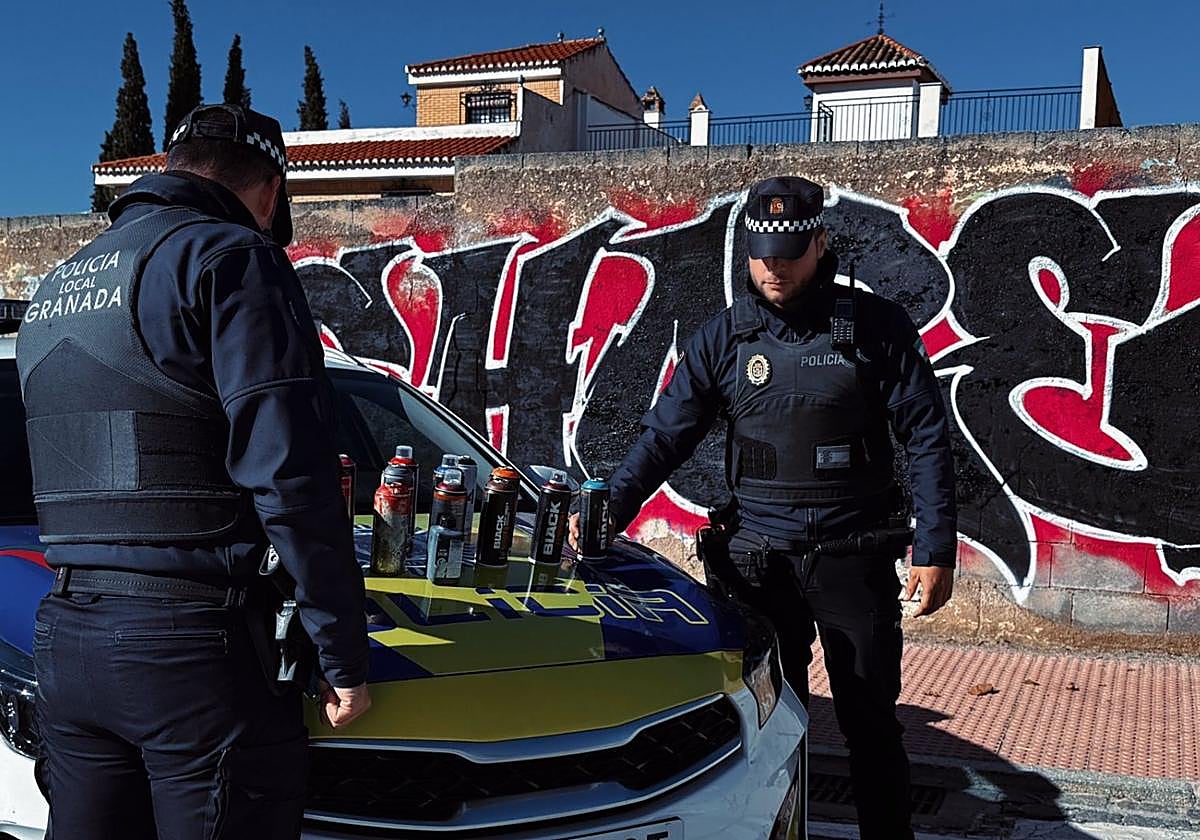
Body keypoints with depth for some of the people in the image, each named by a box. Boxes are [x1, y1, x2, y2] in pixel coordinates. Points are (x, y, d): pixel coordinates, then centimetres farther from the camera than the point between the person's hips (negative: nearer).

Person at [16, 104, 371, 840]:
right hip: (198, 646, -8)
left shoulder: (56, 288, 19)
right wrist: (345, 655, -11)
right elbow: (291, 474, -16)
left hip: (66, 640, 8)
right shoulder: (232, 259, -8)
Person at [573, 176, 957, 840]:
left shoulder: (876, 327, -2)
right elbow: (666, 435, 0)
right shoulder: (724, 337, 3)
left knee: (870, 723, 7)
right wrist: (608, 509, -14)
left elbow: (926, 437, -2)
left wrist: (935, 549, -8)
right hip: (757, 558, 2)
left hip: (855, 557, -1)